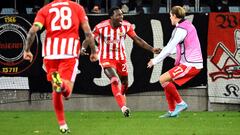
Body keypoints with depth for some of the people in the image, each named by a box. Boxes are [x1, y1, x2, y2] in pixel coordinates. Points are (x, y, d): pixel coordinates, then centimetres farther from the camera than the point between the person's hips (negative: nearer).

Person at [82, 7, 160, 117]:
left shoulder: (126, 26, -7)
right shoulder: (101, 27, -18)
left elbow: (137, 40, -1)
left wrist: (152, 49, -7)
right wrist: (83, 48, -35)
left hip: (121, 58, 5)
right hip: (106, 58, -5)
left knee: (125, 83, 12)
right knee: (115, 81, -24)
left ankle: (123, 105, 38)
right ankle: (123, 108, -28)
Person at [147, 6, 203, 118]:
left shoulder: (181, 29, -14)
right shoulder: (188, 25, 17)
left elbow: (169, 48, -15)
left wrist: (155, 61, -6)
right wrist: (162, 51, 32)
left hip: (189, 65, -10)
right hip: (194, 64, 10)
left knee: (163, 79, -12)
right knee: (167, 81, 12)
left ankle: (180, 103, -7)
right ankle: (172, 111, 13)